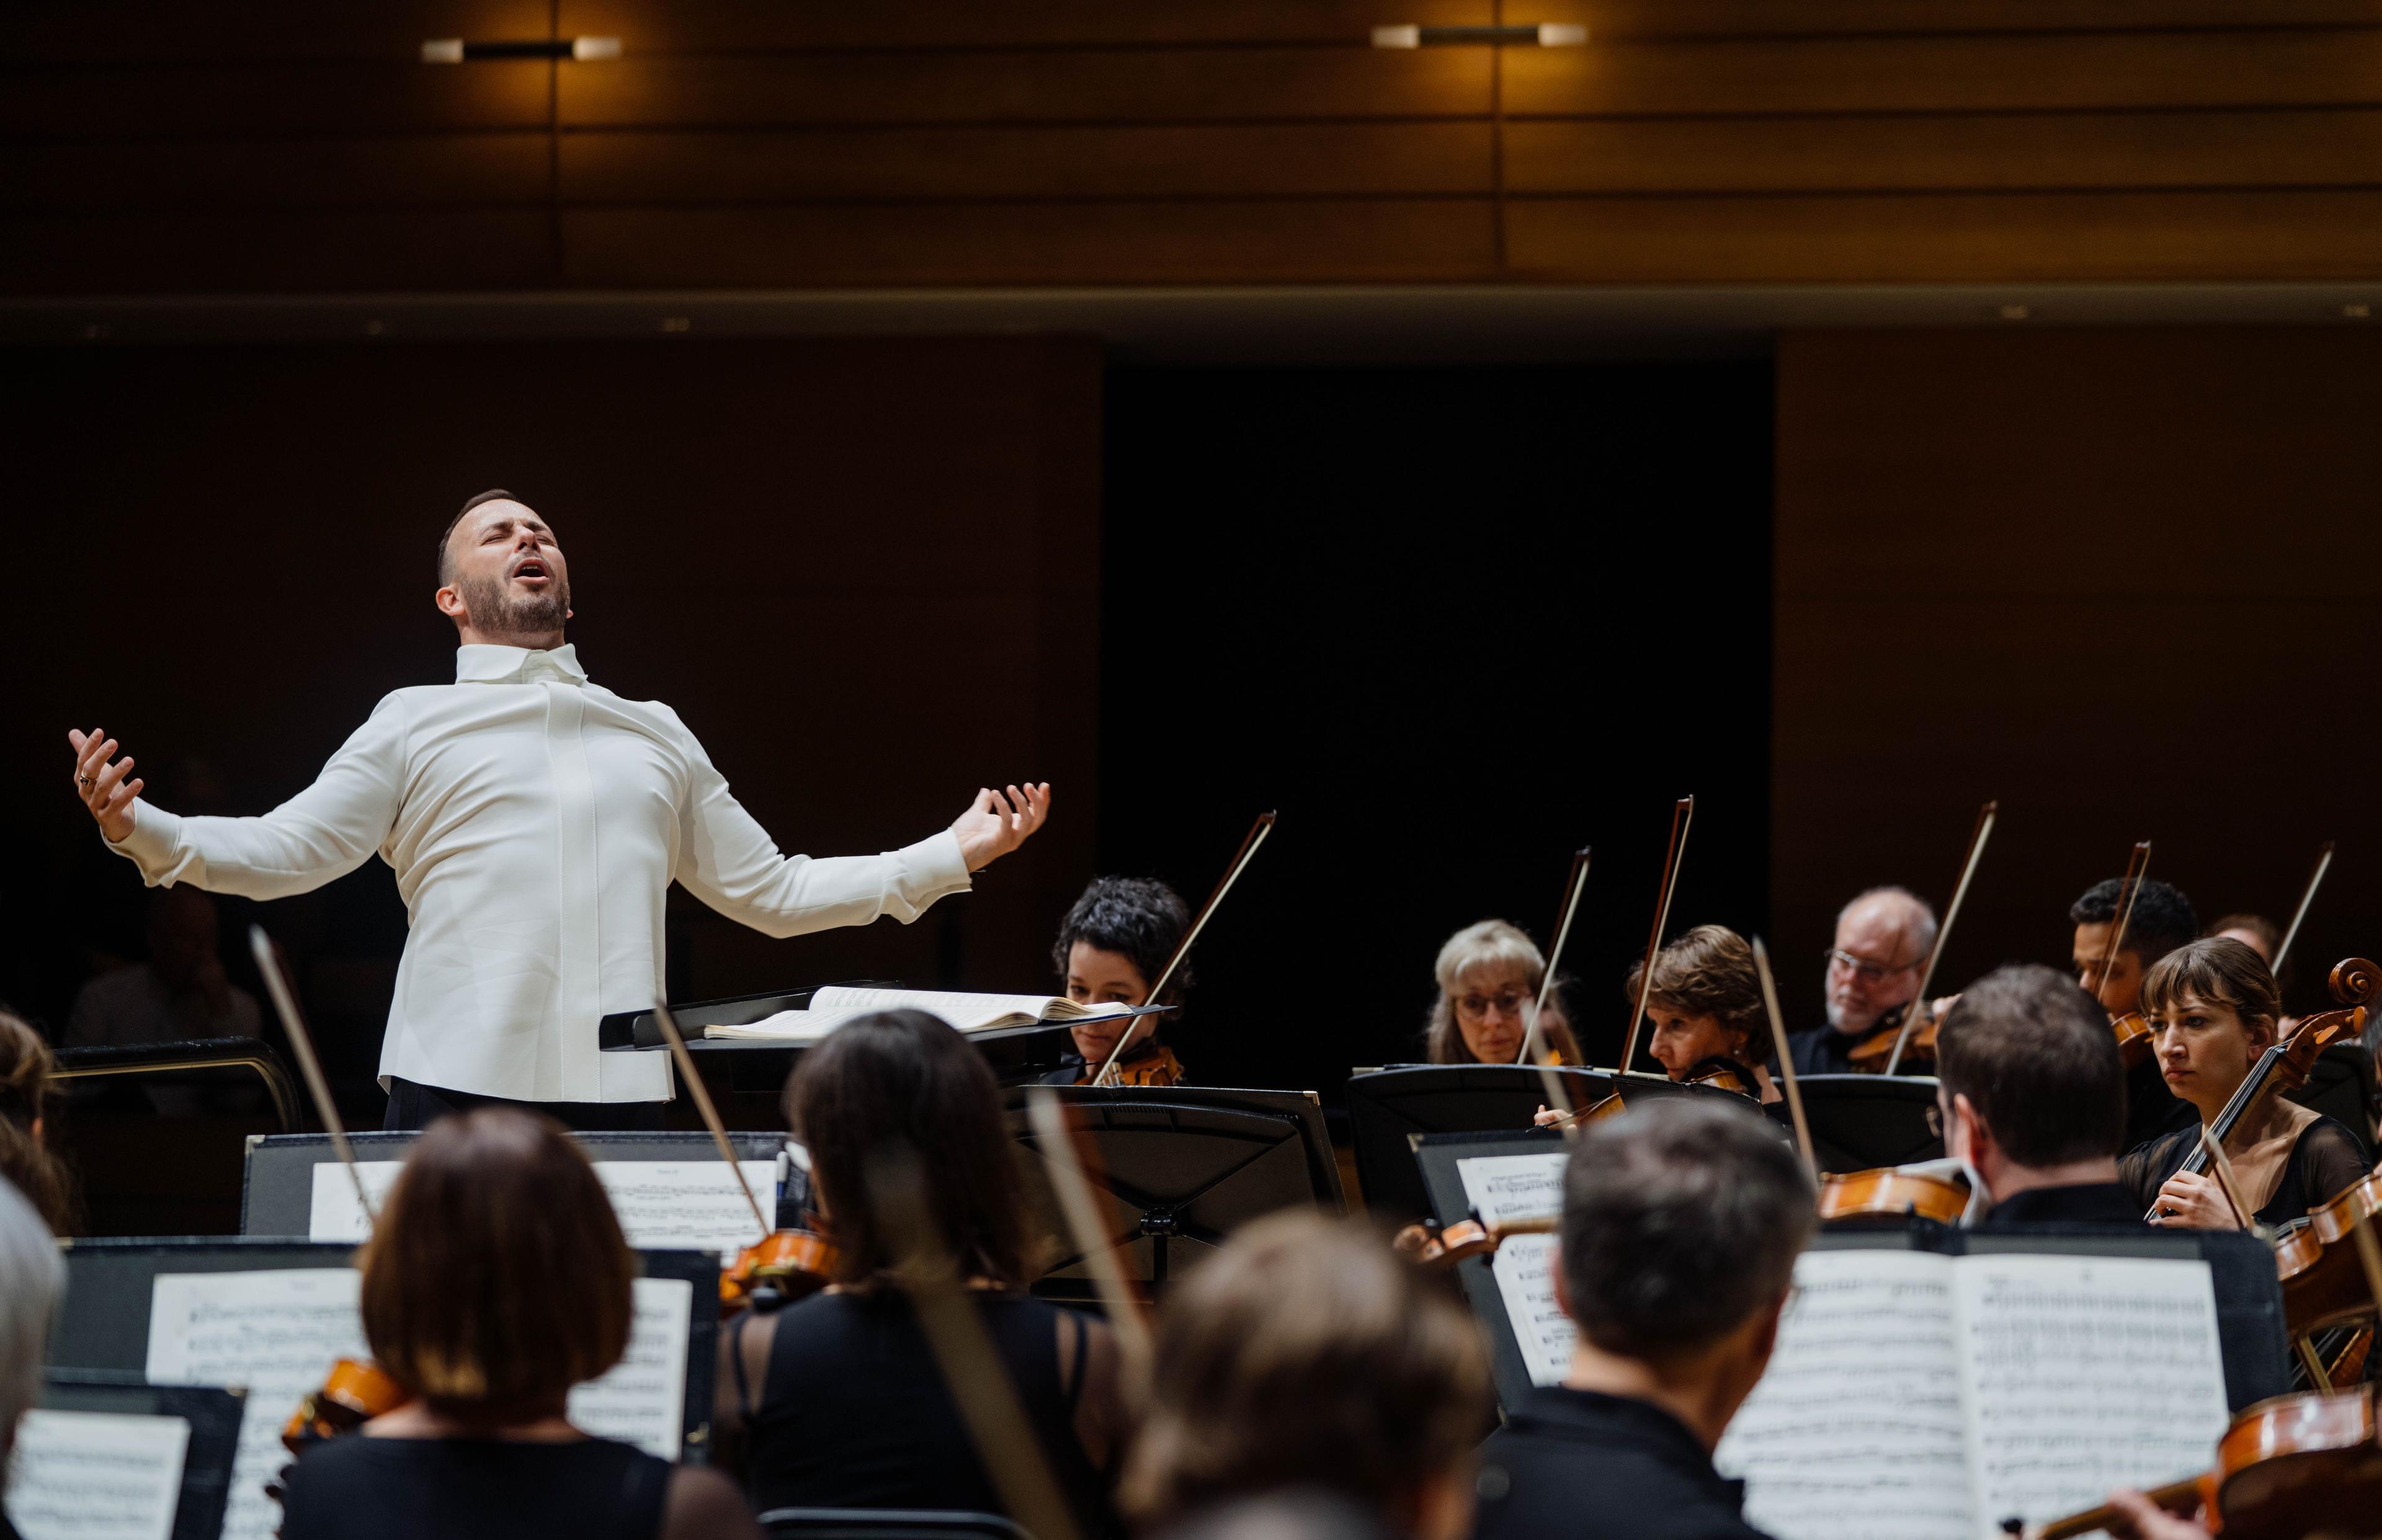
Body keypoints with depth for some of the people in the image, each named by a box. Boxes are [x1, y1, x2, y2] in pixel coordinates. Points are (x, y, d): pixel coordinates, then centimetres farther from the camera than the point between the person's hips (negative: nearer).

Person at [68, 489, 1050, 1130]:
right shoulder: (417, 724, 12)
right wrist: (142, 834, -14)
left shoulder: (656, 738, 23)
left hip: (618, 1100, 3)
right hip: (458, 1089, -3)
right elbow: (284, 852, 3)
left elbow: (771, 891, 24)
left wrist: (953, 855, 20)